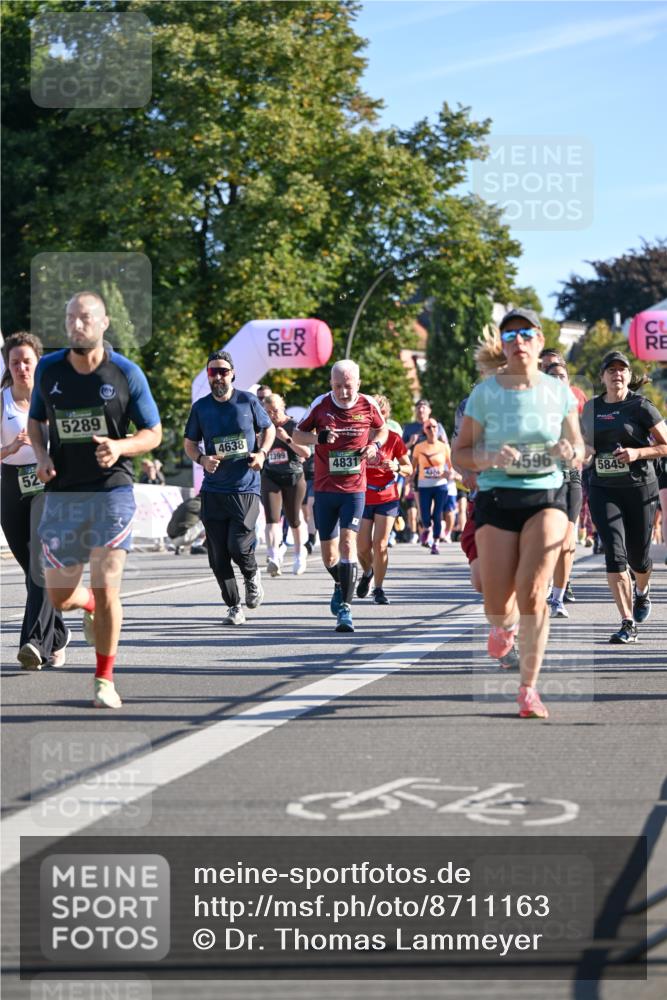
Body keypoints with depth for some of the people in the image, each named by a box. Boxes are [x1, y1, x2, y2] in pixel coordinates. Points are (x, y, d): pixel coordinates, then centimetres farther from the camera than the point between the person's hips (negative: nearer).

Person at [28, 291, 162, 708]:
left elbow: (153, 433, 2)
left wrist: (120, 447, -19)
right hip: (62, 494, 3)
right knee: (60, 597, 3)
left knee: (107, 591, -6)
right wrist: (42, 455, -3)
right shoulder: (49, 369, 3)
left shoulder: (126, 373, -4)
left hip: (112, 491, -3)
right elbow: (36, 420, 18)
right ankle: (91, 608, 40)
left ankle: (105, 679, 9)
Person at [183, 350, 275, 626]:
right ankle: (234, 608, 13)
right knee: (218, 555, 0)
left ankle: (252, 576, 20)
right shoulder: (200, 407, 5)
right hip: (213, 490, 3)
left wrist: (262, 453, -5)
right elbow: (189, 444, 13)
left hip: (246, 489, -3)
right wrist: (202, 460, -8)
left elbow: (268, 429, 14)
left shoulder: (248, 401, 1)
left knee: (238, 546, -14)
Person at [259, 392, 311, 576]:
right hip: (270, 477, 2)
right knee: (272, 518, -16)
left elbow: (306, 453, -11)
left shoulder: (294, 426, -4)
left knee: (293, 519, 9)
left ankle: (299, 554, 34)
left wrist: (287, 439, -20)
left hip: (293, 477, -2)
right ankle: (273, 557, -29)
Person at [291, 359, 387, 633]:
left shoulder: (368, 405, -2)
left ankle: (345, 608, -18)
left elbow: (382, 429, 18)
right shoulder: (320, 404, -3)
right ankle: (340, 584, 41)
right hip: (324, 489, 1)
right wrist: (317, 437, -15)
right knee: (328, 556, 7)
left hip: (354, 489, -1)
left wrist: (375, 444, -4)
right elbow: (297, 435, 6)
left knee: (348, 542, -18)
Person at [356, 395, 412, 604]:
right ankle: (367, 573, 34)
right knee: (363, 546, 2)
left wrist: (397, 467, -17)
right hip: (362, 498, 1)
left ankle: (378, 589, 4)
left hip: (387, 499, -1)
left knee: (380, 545, -8)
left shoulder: (393, 438, -3)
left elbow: (409, 469, 4)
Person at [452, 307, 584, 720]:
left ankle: (529, 688, -6)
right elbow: (460, 454, 4)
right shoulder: (485, 393, 0)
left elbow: (579, 449, 15)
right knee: (497, 605, -4)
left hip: (547, 497, 0)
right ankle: (505, 624, 37)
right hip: (497, 499, 0)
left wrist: (569, 452, -9)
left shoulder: (558, 392, 5)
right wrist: (490, 458, -16)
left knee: (533, 592, -17)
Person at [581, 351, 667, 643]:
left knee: (638, 556, 8)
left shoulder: (641, 406, -4)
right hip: (603, 490, 2)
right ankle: (628, 624, -14)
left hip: (639, 488, -2)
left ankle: (642, 592, 45)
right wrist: (587, 450, 3)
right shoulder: (591, 408, 9)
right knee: (614, 554, -13)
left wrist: (637, 453, -18)